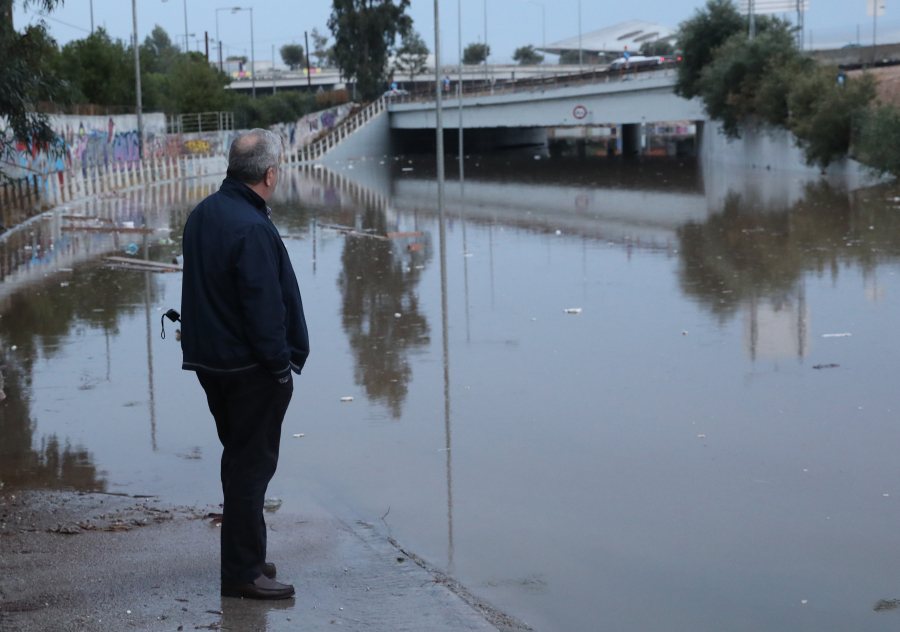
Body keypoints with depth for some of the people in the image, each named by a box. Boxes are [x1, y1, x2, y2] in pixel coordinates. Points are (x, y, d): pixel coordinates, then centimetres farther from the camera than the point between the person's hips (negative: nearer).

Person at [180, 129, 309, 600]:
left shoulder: (203, 215, 8)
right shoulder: (252, 228, -23)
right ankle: (242, 571, 3)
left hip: (209, 361, 10)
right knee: (252, 465, -2)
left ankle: (246, 556, 30)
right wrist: (281, 364, -13)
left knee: (239, 457, 19)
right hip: (250, 367, -10)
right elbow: (264, 305, -23)